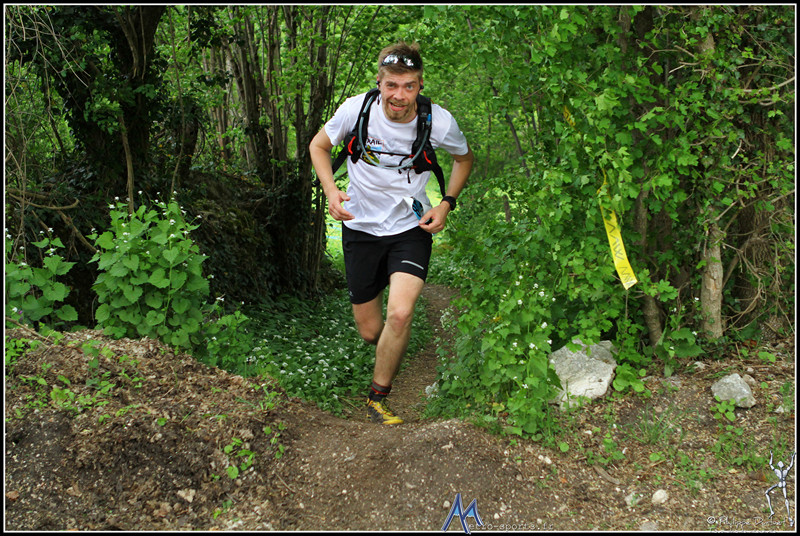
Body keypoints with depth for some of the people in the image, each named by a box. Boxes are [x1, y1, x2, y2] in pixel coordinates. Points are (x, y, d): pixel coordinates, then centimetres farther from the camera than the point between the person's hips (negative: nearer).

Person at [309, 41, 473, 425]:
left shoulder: (439, 122, -15)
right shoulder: (356, 108, -15)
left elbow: (464, 157, 8)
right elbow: (319, 145, 3)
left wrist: (447, 203, -6)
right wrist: (330, 190, -13)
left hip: (411, 227, -1)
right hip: (361, 227, 1)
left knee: (399, 314, -24)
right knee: (369, 331, 6)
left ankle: (377, 398, 1)